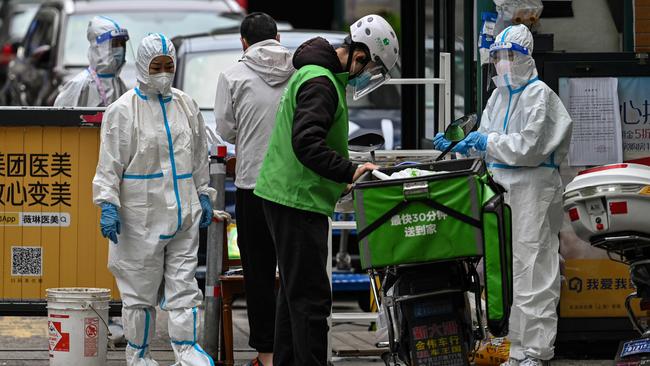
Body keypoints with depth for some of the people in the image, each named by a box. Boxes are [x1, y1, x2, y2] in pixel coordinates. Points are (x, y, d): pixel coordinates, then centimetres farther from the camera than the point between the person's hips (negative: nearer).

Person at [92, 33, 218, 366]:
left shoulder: (186, 106, 10)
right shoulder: (123, 110, -6)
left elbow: (198, 157, 20)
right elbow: (110, 163, -7)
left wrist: (204, 196, 19)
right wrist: (108, 205, -14)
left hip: (183, 213, 4)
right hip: (141, 214, -4)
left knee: (183, 282, 1)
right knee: (140, 288, 3)